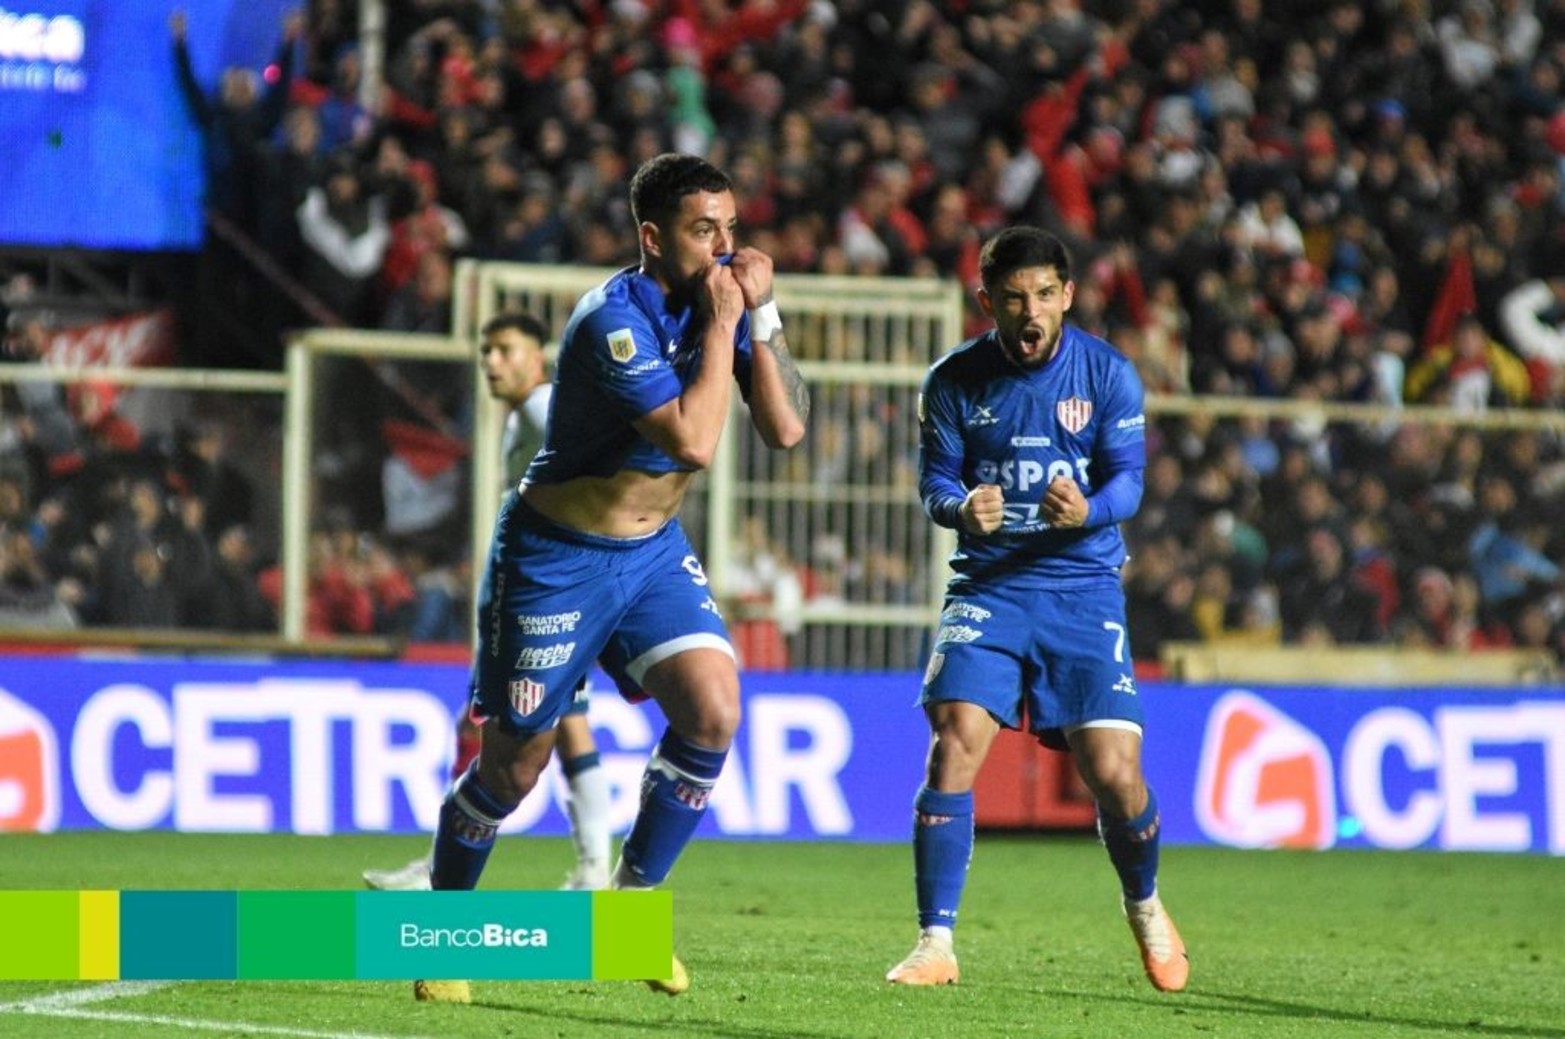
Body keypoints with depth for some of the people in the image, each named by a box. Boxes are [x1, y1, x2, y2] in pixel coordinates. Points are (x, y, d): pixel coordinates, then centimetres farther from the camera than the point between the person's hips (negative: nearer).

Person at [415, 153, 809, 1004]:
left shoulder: (719, 298, -4)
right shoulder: (615, 319, -25)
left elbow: (786, 430, -10)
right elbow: (693, 442, -33)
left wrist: (762, 313, -18)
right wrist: (723, 324, -27)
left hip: (654, 551, 6)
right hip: (556, 556, -6)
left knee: (713, 711, -16)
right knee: (515, 761, 2)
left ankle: (633, 900, 2)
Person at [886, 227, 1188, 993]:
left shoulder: (1107, 373, -3)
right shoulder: (954, 380, 0)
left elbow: (1128, 480, -5)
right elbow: (934, 480, 2)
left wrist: (1087, 511, -28)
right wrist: (961, 507, -22)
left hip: (1082, 589, -1)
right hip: (986, 585, 1)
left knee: (1112, 770, -8)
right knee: (954, 743, -19)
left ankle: (1144, 907, 23)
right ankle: (935, 943, -12)